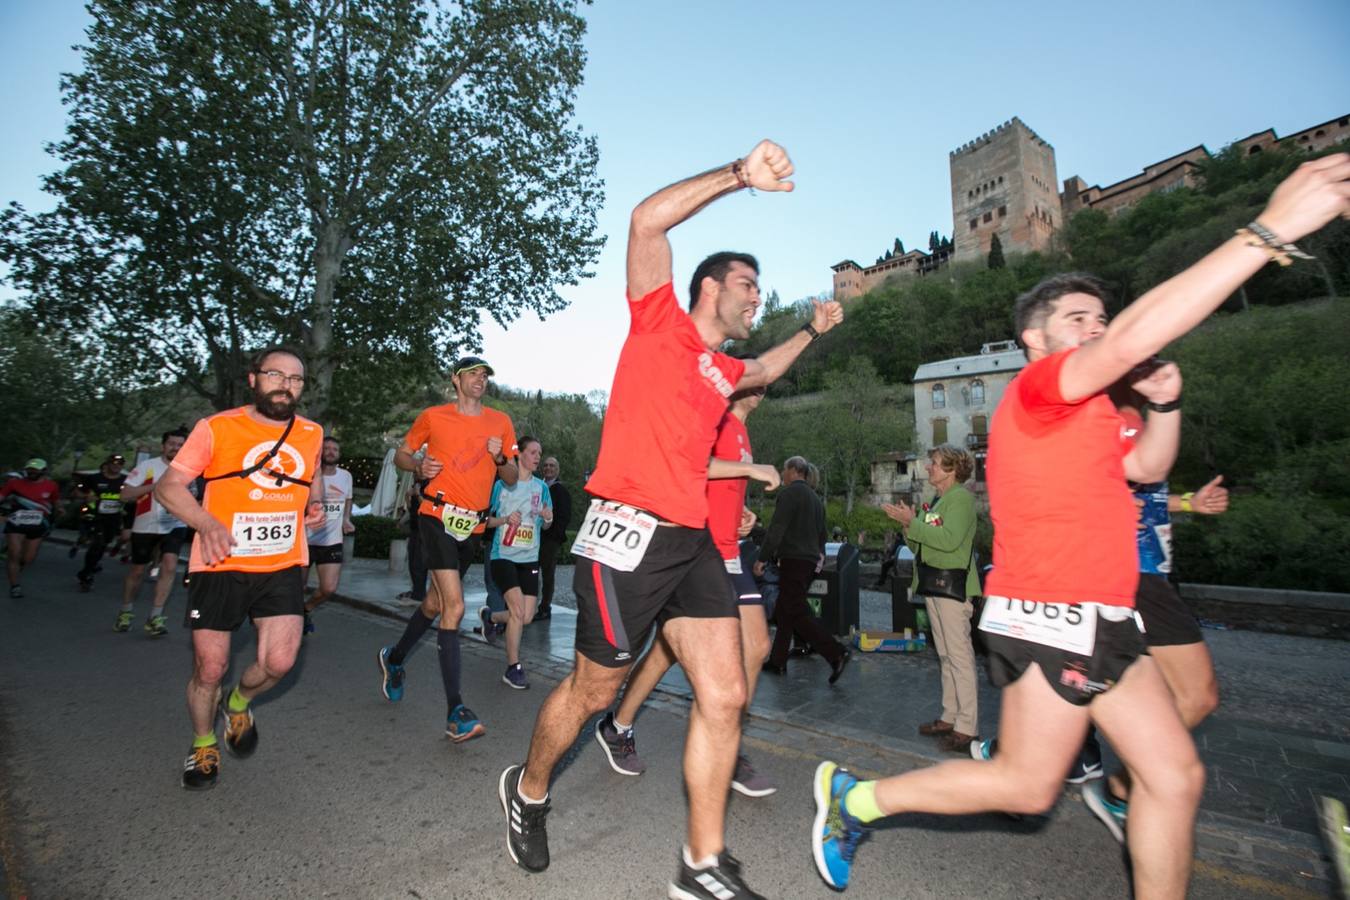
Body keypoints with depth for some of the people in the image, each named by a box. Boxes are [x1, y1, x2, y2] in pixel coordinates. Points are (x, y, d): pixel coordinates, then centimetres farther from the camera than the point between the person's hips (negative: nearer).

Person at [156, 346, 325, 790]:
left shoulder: (311, 433, 6)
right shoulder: (216, 428, -4)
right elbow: (167, 486, -4)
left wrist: (315, 501, 4)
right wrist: (207, 523, -23)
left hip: (282, 567, 2)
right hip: (220, 566, -2)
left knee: (279, 662, -9)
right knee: (209, 668, 6)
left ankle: (239, 702, 27)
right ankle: (203, 745, 36)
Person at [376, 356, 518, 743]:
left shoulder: (500, 421, 8)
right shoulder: (433, 416, 1)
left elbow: (512, 478, 11)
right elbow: (401, 454, 12)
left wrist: (500, 457, -10)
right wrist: (419, 466, -9)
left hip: (472, 524, 5)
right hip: (438, 516, -5)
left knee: (435, 603, 19)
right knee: (454, 606, -16)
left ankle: (394, 658, 47)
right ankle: (456, 711, -12)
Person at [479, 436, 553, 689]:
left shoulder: (541, 486, 7)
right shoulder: (502, 483, -3)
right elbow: (486, 519, 2)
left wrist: (548, 518, -9)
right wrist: (505, 520, -17)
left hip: (529, 558, 4)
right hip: (504, 555, -4)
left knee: (527, 617, 2)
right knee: (518, 610, -17)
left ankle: (490, 616, 34)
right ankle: (513, 668, 0)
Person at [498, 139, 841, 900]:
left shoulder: (724, 370, 21)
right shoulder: (660, 322, 1)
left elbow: (764, 370, 45)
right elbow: (647, 222, -13)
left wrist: (812, 331, 39)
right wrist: (739, 175, -14)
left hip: (694, 540, 8)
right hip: (629, 530, -7)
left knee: (726, 699, 3)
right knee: (593, 691, 10)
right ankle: (528, 792, 40)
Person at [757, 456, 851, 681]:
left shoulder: (790, 493, -9)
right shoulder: (815, 497, 20)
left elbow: (776, 529, -16)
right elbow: (821, 534, 24)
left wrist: (762, 558, -13)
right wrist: (819, 557, 29)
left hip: (793, 560, -9)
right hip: (811, 561, 10)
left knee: (797, 613, -8)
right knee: (783, 612, 14)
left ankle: (837, 654, -14)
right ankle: (777, 661, 18)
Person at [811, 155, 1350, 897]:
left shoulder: (1085, 410, 19)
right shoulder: (1038, 386, -12)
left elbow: (1144, 466, 25)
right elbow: (1132, 339, -29)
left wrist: (1164, 402, 7)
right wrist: (1269, 231, -25)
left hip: (1099, 622, 10)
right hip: (1052, 617, -10)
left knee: (1175, 773, 12)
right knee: (1026, 786, 0)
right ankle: (855, 797, 14)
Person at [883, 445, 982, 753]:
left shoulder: (961, 497, -9)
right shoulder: (936, 501, 16)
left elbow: (950, 539, -24)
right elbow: (919, 546, 17)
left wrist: (912, 523, -19)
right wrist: (907, 525, 1)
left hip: (953, 584, -9)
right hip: (933, 584, 9)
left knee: (960, 655, -6)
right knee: (945, 655, 15)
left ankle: (967, 728, 1)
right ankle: (950, 717, 25)